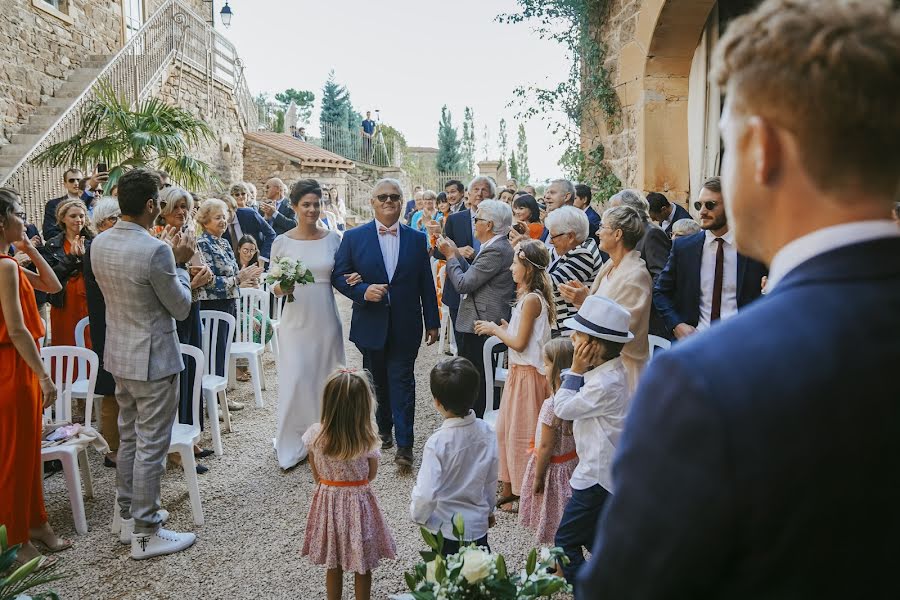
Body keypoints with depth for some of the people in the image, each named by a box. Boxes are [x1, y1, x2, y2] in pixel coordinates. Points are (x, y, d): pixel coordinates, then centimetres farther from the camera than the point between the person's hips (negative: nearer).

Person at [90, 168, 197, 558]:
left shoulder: (99, 244, 2)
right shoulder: (156, 250, -24)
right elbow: (181, 308, -14)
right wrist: (180, 263, -2)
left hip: (119, 356, 8)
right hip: (152, 359, -8)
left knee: (128, 437, 20)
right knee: (151, 446, 2)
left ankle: (129, 514, 35)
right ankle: (145, 533, 13)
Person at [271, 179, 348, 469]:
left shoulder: (333, 239, 3)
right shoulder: (281, 243, 0)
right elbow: (275, 286, 5)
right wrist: (280, 288, -17)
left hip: (326, 320, 1)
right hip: (296, 322, -1)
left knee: (326, 380, 9)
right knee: (295, 381, -3)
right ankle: (292, 445, 15)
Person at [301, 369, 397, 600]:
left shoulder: (314, 435, -17)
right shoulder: (367, 442, -23)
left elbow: (316, 474, -2)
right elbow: (371, 475, -5)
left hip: (327, 503, 3)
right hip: (358, 505, -2)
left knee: (333, 566, 22)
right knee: (362, 568, 17)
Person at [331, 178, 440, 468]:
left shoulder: (417, 239, 3)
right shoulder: (354, 237, -1)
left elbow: (426, 284, 5)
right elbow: (339, 275, 0)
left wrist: (432, 322, 5)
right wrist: (363, 291, -19)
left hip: (405, 327, -1)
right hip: (370, 325, 1)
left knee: (402, 381, -1)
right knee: (378, 381, 15)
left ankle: (404, 444, 5)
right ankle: (384, 429, 35)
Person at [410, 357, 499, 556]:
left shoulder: (437, 443, -25)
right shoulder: (487, 433, -10)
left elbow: (426, 493, -22)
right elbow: (491, 479, 4)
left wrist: (417, 515, -1)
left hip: (446, 530, -4)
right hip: (479, 525, 4)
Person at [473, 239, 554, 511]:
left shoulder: (531, 299, -20)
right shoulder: (528, 296, 10)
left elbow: (520, 343, -20)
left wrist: (495, 329, -8)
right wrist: (499, 328, 5)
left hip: (527, 374, -10)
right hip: (518, 371, 10)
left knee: (521, 433, 1)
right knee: (507, 430, 16)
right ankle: (508, 488, 28)